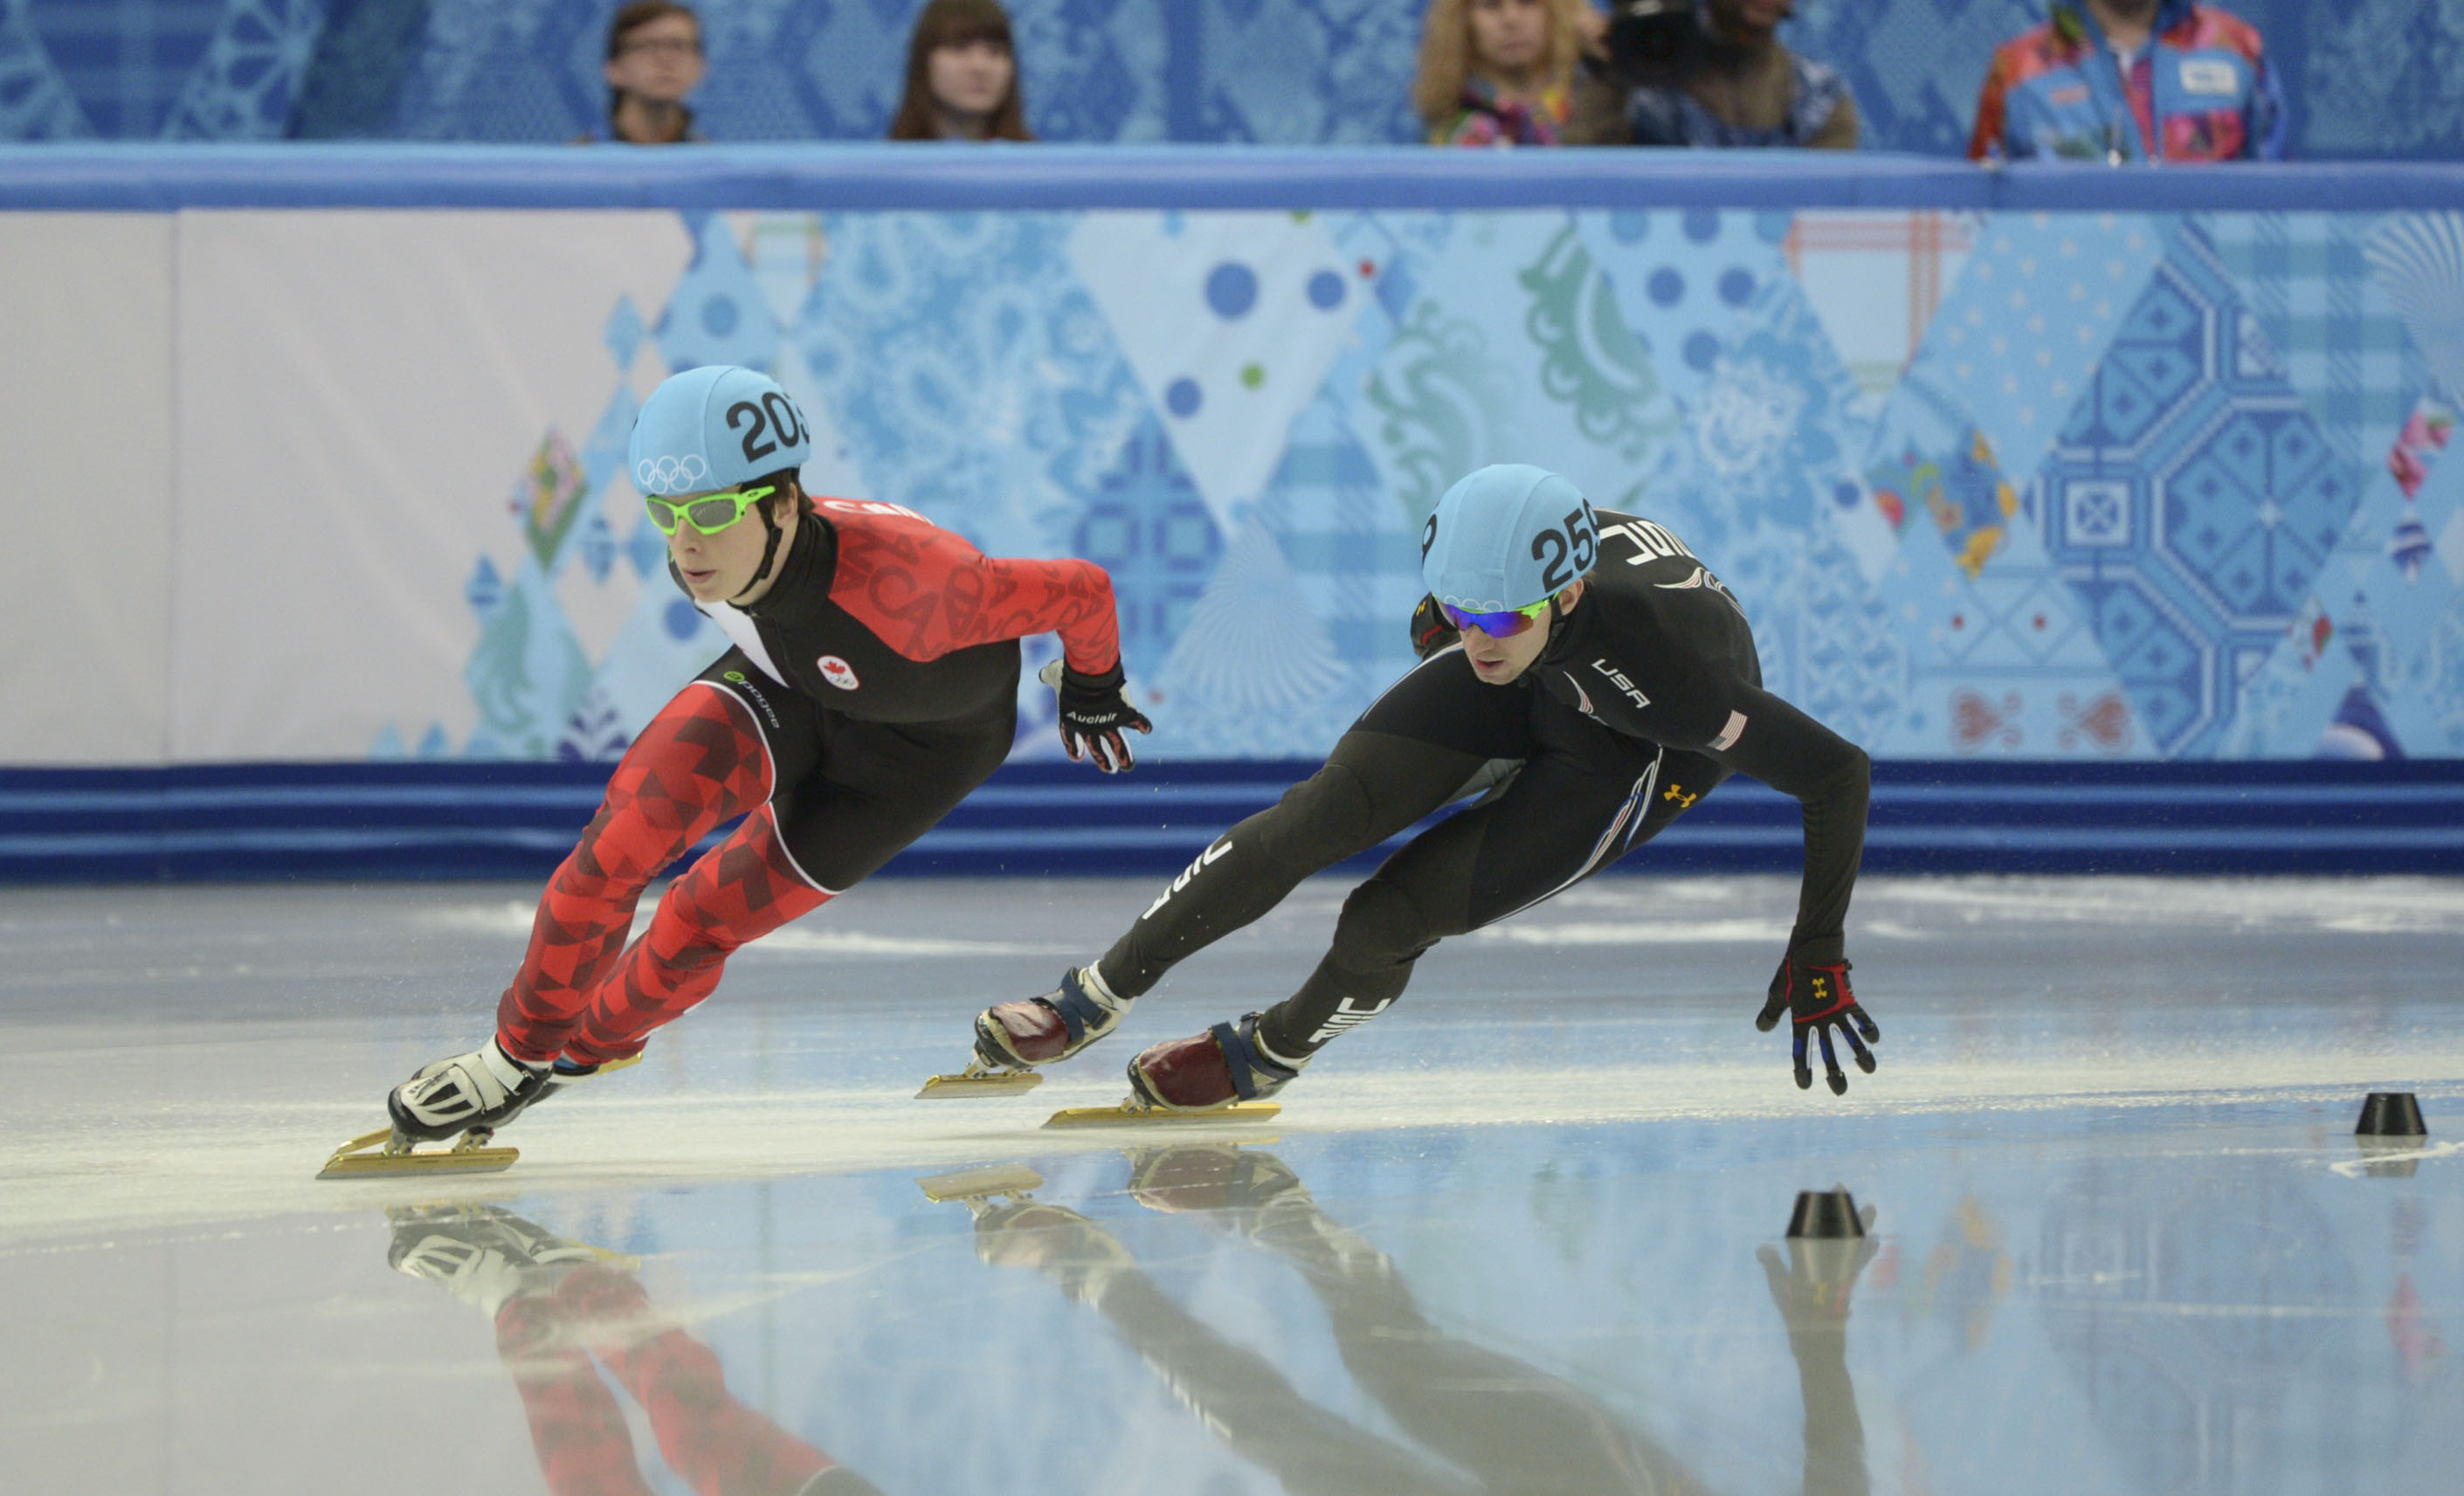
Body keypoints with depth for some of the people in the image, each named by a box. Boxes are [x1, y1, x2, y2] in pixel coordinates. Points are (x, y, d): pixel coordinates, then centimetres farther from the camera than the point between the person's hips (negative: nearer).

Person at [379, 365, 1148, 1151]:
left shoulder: (898, 586, -45)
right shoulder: (709, 555, -26)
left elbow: (1081, 591, -30)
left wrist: (1092, 692, -8)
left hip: (921, 745, -4)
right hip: (791, 682, 4)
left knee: (709, 912, -6)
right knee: (640, 812, -20)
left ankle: (589, 1043, 23)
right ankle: (518, 1048, -3)